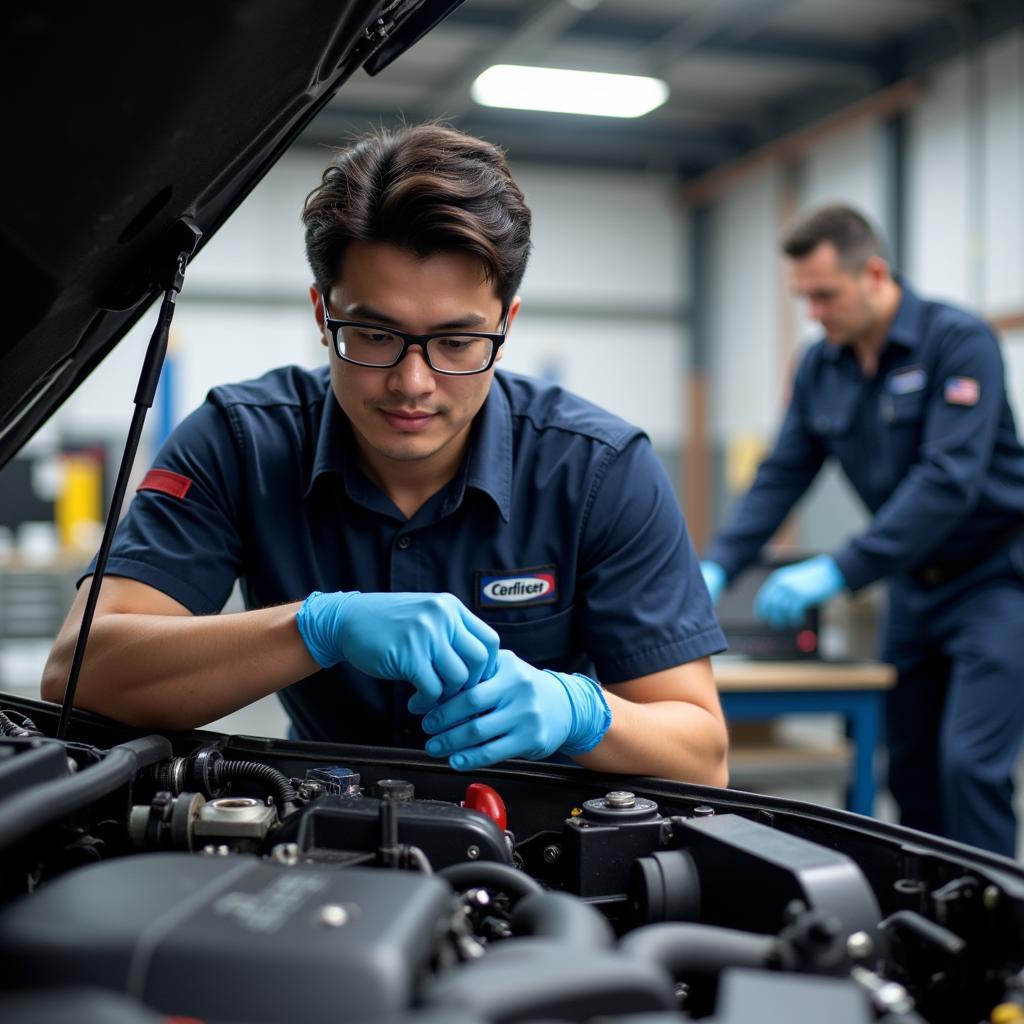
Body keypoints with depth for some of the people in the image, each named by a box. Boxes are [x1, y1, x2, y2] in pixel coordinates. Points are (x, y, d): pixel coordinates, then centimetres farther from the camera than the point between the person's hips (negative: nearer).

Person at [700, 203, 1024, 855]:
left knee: (969, 764, -14)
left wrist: (839, 572, -30)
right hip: (915, 585, 7)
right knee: (910, 770, 9)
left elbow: (949, 479, -27)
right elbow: (783, 477, 4)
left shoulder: (959, 342, -18)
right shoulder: (822, 367, 3)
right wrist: (717, 568, -10)